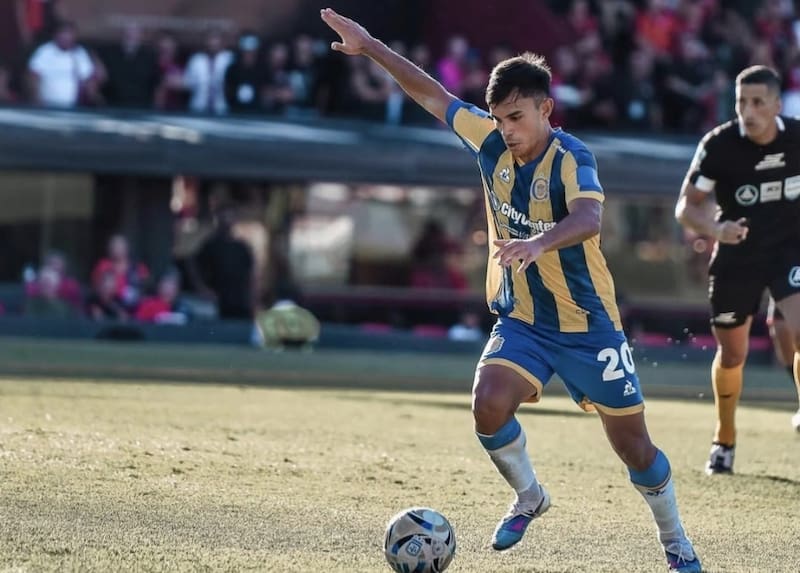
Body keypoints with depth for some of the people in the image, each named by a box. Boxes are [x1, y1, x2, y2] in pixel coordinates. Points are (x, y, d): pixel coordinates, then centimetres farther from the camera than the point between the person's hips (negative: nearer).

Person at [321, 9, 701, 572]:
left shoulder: (571, 158, -22)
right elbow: (434, 95, 6)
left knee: (632, 442, 2)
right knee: (489, 403, -21)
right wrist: (371, 48, 6)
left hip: (587, 325, -4)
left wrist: (540, 242, -61)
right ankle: (529, 497, 8)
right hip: (522, 320, 4)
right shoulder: (491, 142, -6)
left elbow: (588, 219, -43)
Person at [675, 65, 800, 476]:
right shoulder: (719, 145, -17)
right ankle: (724, 441, 33)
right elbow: (686, 207, -13)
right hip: (736, 258, 0)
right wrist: (716, 229, -32)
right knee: (731, 355, 11)